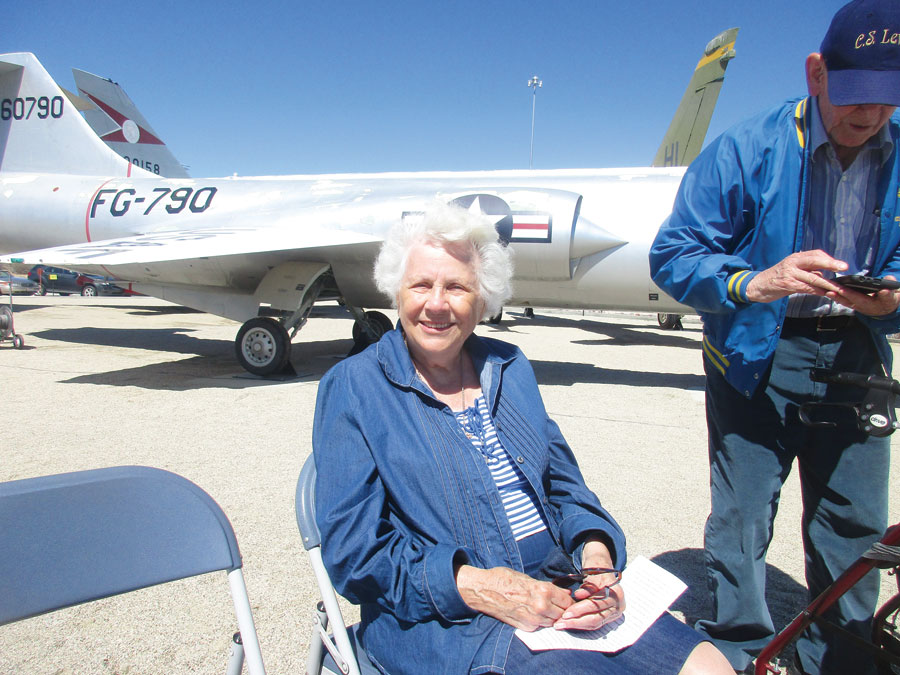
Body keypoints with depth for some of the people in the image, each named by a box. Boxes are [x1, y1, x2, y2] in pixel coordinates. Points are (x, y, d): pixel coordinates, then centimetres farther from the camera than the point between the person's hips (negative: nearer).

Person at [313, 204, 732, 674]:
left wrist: (596, 552, -8)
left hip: (556, 590, 5)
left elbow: (564, 486, 13)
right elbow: (353, 548, -9)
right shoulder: (354, 388, -6)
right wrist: (473, 586, -20)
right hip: (442, 619, -5)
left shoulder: (509, 367, 10)